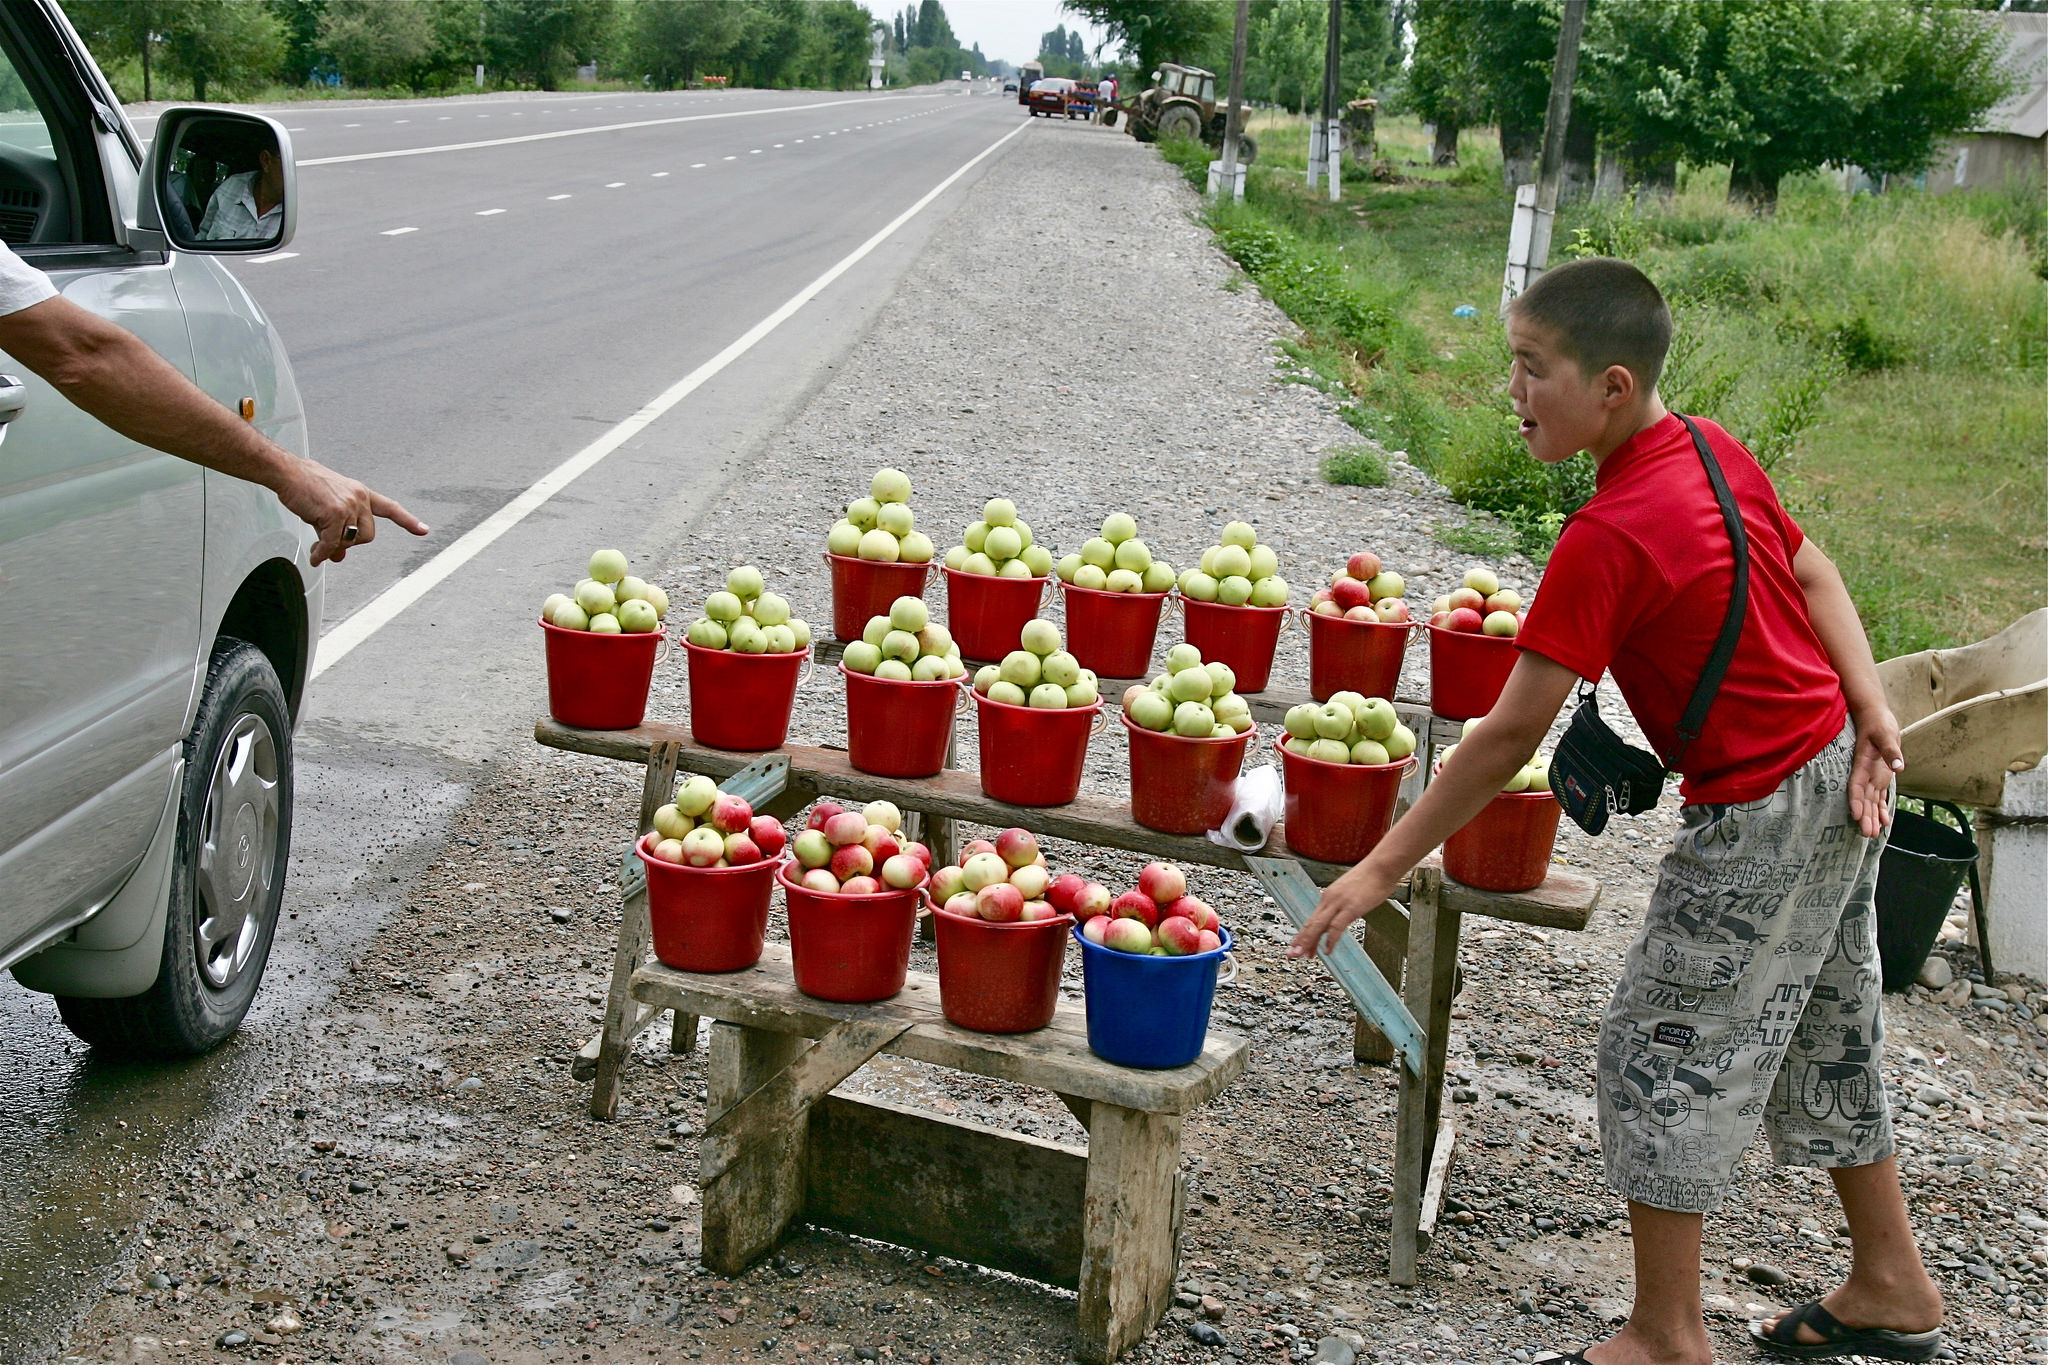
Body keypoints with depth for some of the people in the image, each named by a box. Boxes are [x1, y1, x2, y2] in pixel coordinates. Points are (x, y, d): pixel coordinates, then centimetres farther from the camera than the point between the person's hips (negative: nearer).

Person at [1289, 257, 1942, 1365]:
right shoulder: (1714, 448, 0)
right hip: (1843, 777, 9)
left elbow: (1509, 735, -25)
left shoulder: (1607, 539, -26)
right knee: (1822, 1032, 22)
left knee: (1661, 1045, 3)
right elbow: (1811, 572, 7)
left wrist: (1383, 866, -19)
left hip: (1760, 812, -9)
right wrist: (1869, 711, -1)